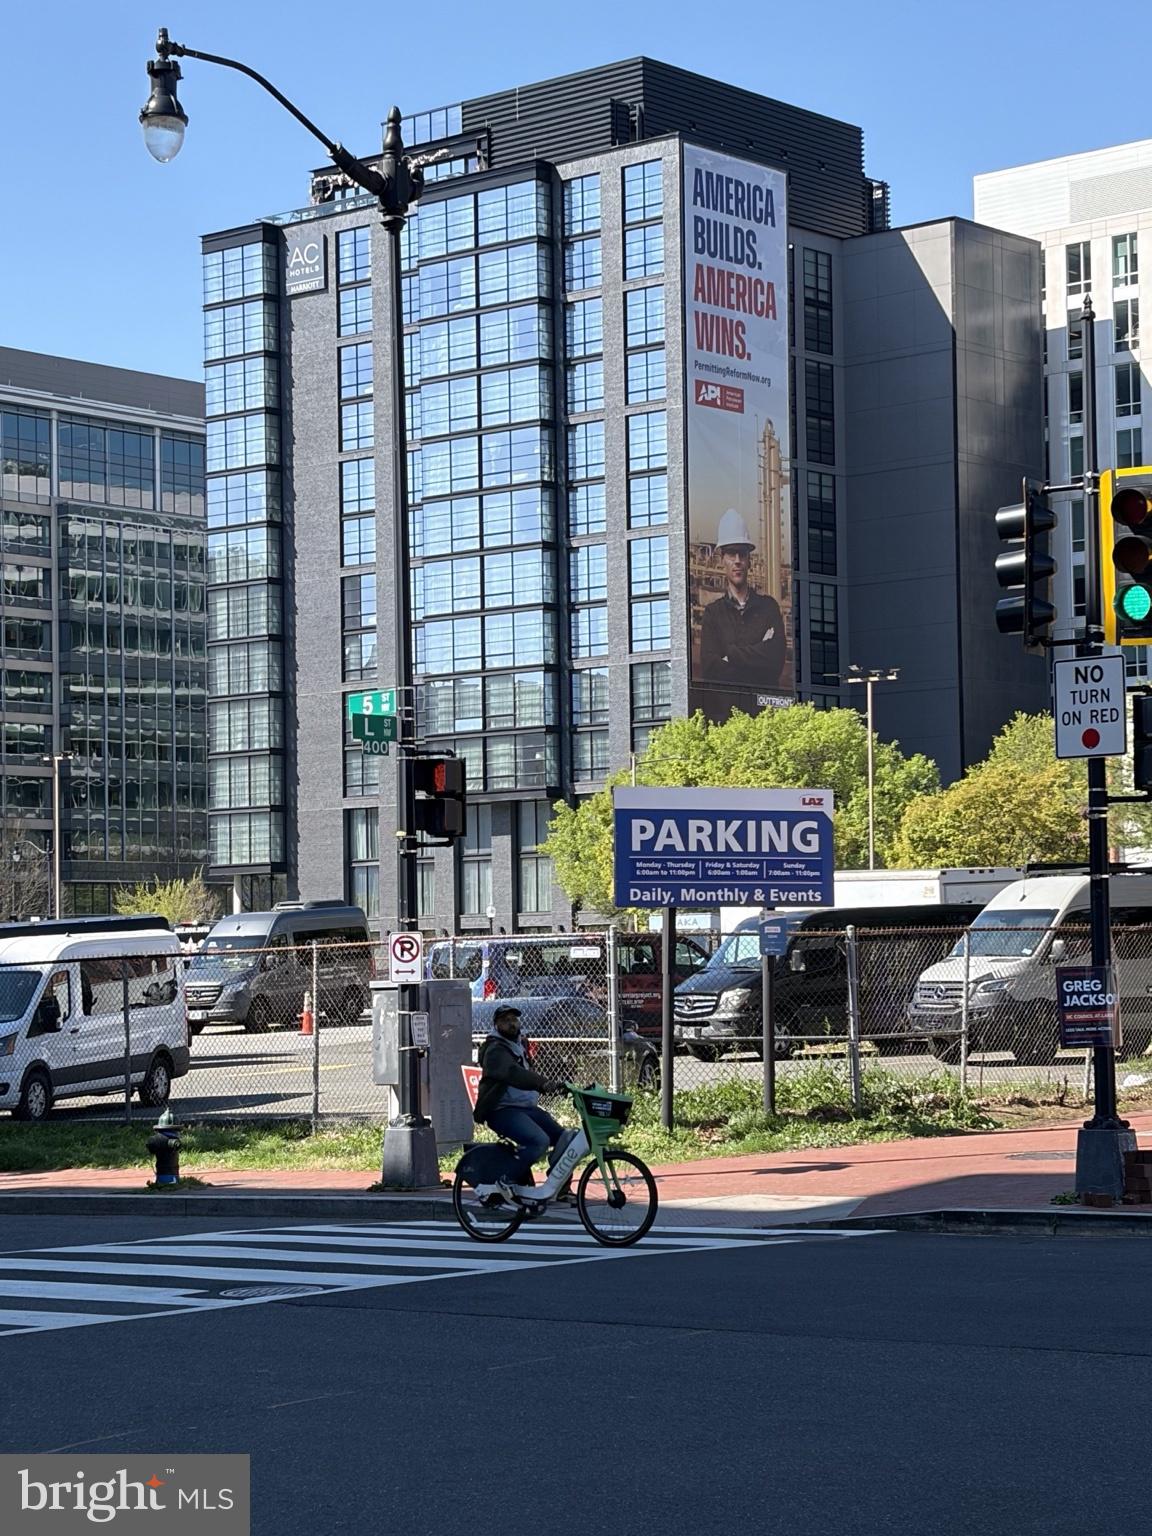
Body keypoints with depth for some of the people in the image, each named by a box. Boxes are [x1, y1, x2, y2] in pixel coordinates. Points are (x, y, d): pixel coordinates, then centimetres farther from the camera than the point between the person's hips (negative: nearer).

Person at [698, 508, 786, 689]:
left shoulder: (768, 605, 12)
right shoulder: (713, 611, 10)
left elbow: (776, 660, 0)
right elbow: (709, 669, -1)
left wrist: (731, 654, -2)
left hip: (765, 696, 1)